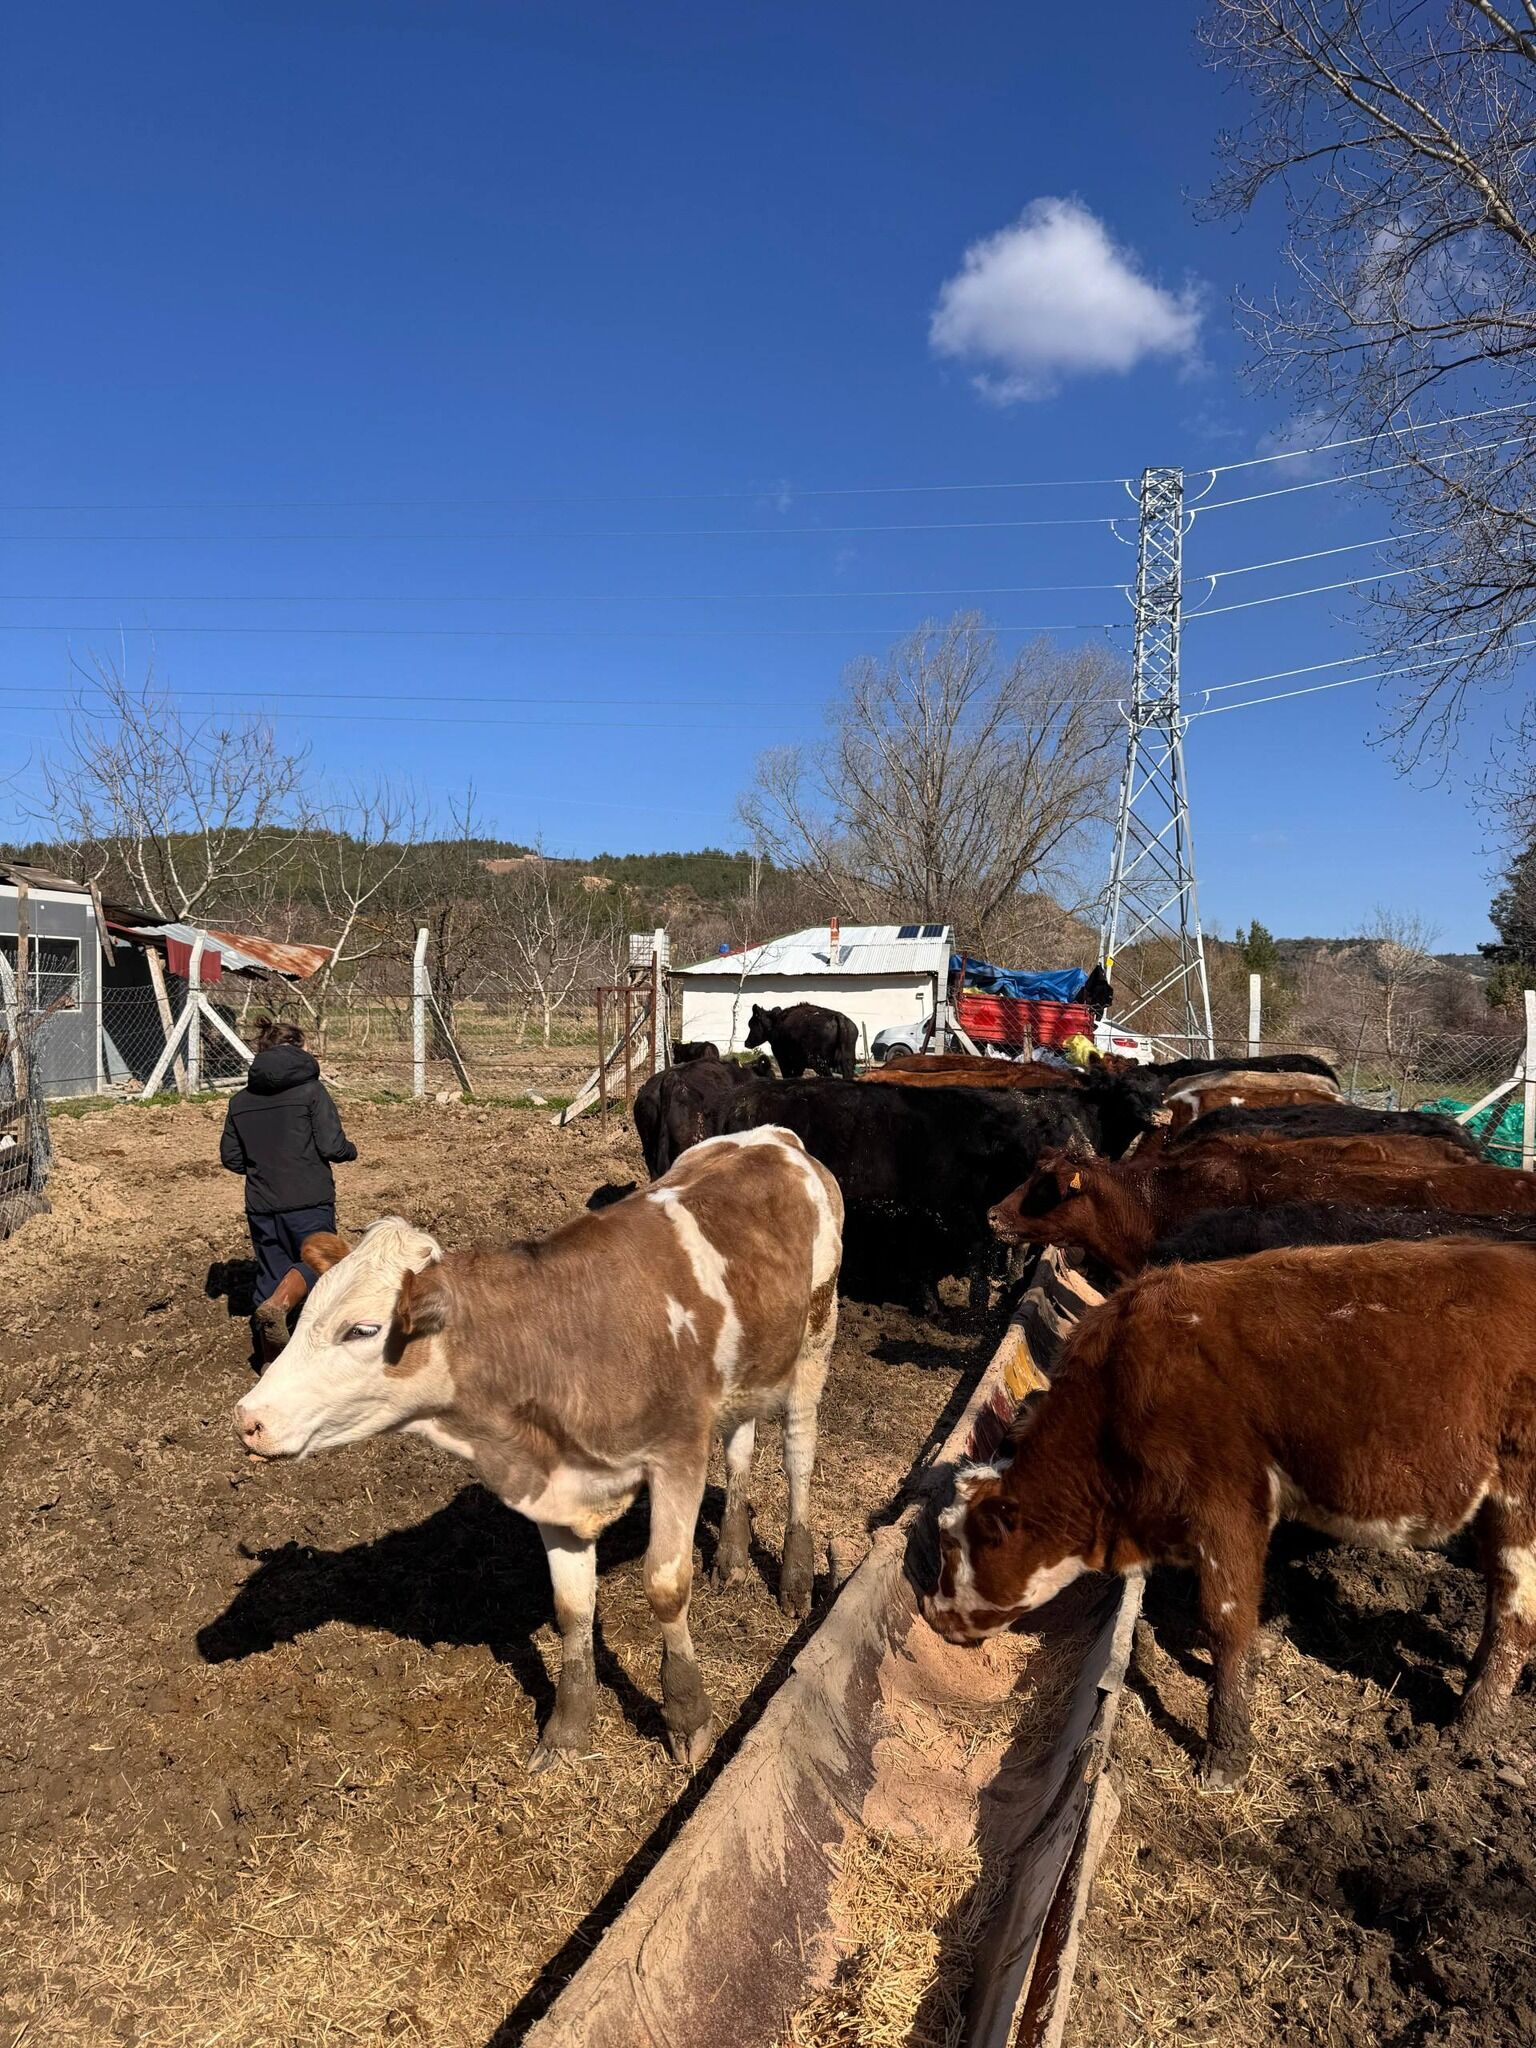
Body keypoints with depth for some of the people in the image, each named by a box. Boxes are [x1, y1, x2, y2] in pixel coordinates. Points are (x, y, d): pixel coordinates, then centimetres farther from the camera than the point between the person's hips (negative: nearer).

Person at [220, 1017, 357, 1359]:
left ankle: (271, 1359, 18)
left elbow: (231, 1158, 10)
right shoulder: (311, 1090, -7)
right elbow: (333, 1147, -12)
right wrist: (351, 1150, 9)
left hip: (261, 1206, 5)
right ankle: (278, 1305, -18)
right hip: (309, 1202, -5)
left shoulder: (241, 1101, 8)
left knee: (270, 1272, 13)